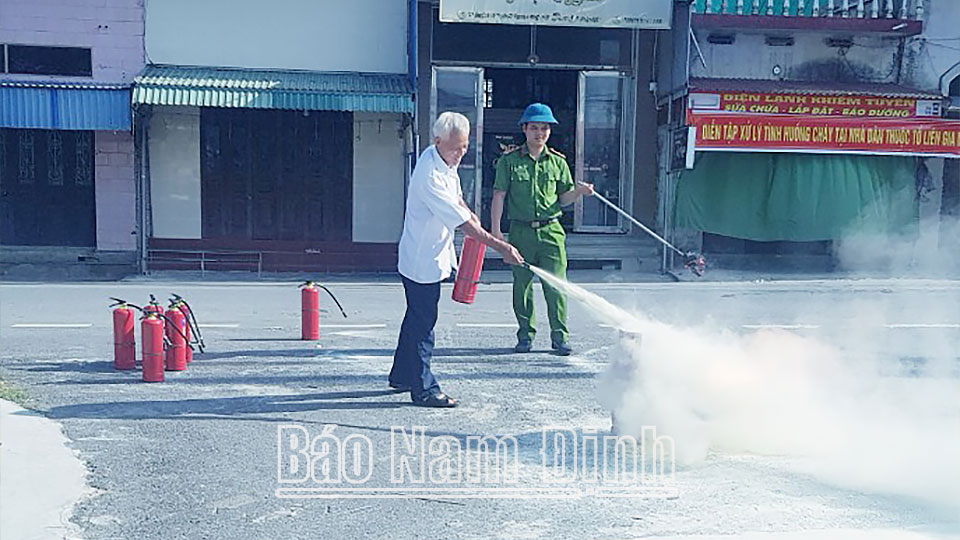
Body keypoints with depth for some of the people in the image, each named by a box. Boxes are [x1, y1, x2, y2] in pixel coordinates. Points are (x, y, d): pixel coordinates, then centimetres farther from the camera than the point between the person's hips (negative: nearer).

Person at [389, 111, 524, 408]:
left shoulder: (445, 161, 2)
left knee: (418, 317, 20)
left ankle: (402, 375, 33)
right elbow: (463, 223, -27)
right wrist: (501, 247, -25)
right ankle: (424, 389, 8)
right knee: (423, 323, -2)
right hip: (423, 259, -10)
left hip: (430, 255, 10)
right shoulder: (429, 177, -28)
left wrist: (466, 211, 8)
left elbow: (455, 192, 25)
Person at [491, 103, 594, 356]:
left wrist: (579, 191, -7)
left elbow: (563, 198, 14)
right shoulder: (509, 161, 4)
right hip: (521, 231, -1)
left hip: (551, 230, 1)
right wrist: (495, 229, -6)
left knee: (555, 285, -3)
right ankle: (525, 335, 18)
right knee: (522, 285, 5)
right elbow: (499, 197, 2)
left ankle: (560, 336, 6)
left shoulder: (558, 162, 10)